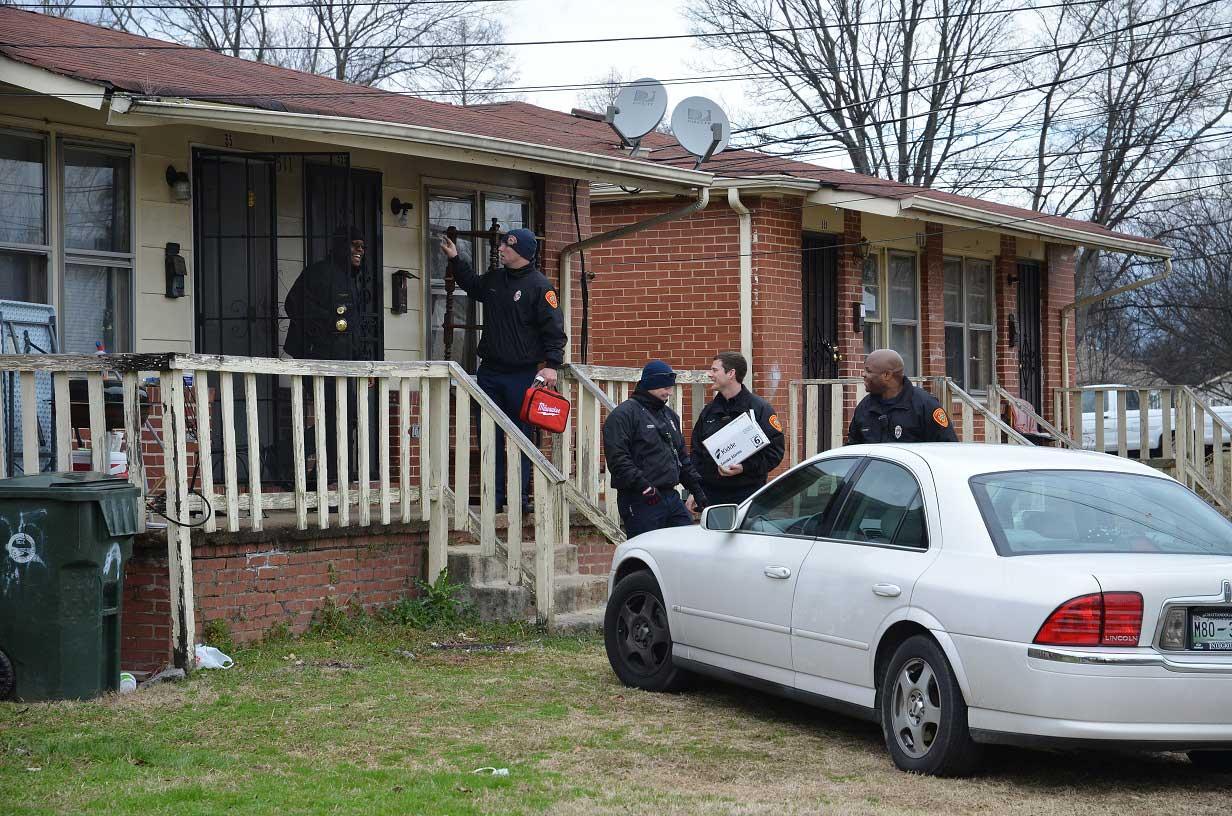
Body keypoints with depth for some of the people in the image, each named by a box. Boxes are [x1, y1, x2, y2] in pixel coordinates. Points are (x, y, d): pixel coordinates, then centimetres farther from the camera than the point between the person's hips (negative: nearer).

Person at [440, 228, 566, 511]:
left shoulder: (539, 285, -9)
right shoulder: (494, 279, 11)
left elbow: (554, 329, -11)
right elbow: (472, 284, 37)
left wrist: (551, 364, -20)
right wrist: (455, 259, 31)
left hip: (522, 375, -6)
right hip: (490, 371, 6)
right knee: (490, 435, 5)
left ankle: (520, 496, 4)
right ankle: (493, 495, 9)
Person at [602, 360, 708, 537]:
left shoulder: (669, 415, 20)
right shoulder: (624, 415, -7)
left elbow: (682, 458, 27)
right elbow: (618, 459, -18)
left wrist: (697, 489, 19)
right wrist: (644, 486, -24)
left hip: (672, 497, 8)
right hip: (641, 502, -8)